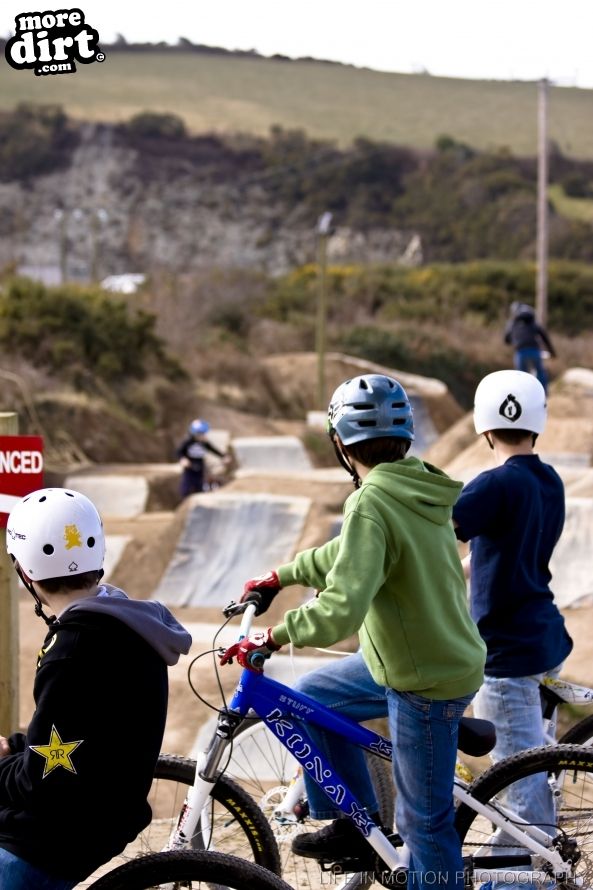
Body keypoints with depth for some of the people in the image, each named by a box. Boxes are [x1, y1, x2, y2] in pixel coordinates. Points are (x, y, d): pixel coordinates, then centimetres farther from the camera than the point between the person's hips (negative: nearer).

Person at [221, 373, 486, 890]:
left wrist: (272, 637, -21)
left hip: (427, 683, -9)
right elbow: (351, 553, 20)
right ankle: (356, 824, 28)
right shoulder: (417, 485, 4)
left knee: (424, 820, 2)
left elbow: (341, 610, -33)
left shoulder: (373, 504, -25)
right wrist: (280, 577, 24)